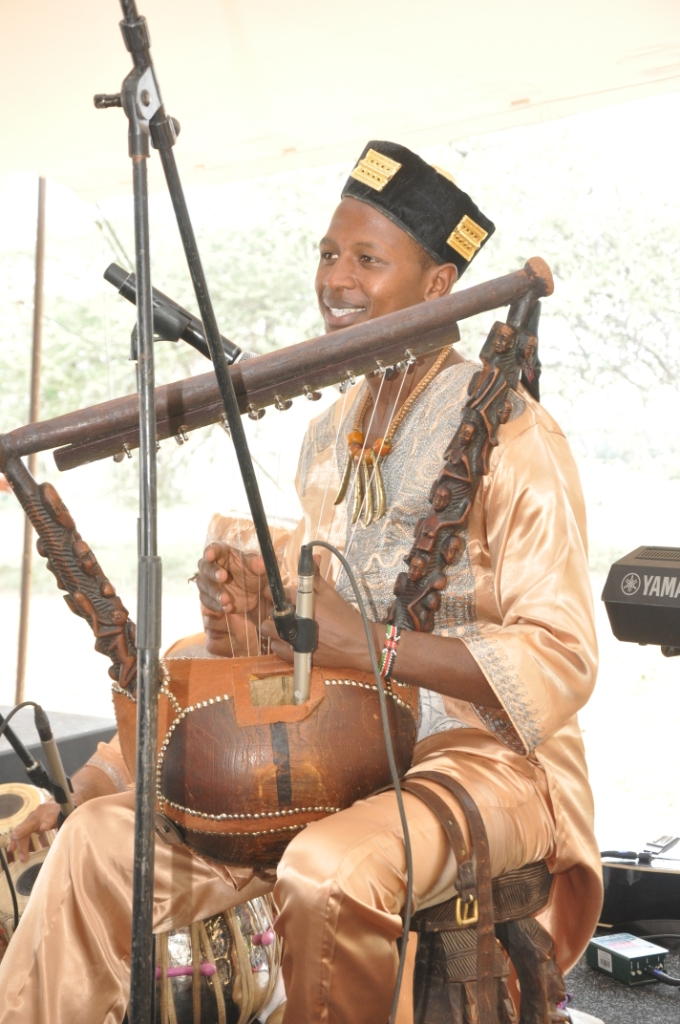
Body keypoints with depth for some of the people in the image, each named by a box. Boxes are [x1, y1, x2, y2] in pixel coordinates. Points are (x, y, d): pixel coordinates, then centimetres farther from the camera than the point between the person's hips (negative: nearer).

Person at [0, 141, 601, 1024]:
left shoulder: (511, 437, -13)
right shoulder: (330, 435, 13)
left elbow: (562, 662, -17)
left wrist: (365, 644, -26)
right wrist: (252, 609, -3)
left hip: (486, 753, -7)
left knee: (328, 871, -36)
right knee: (103, 837, -5)